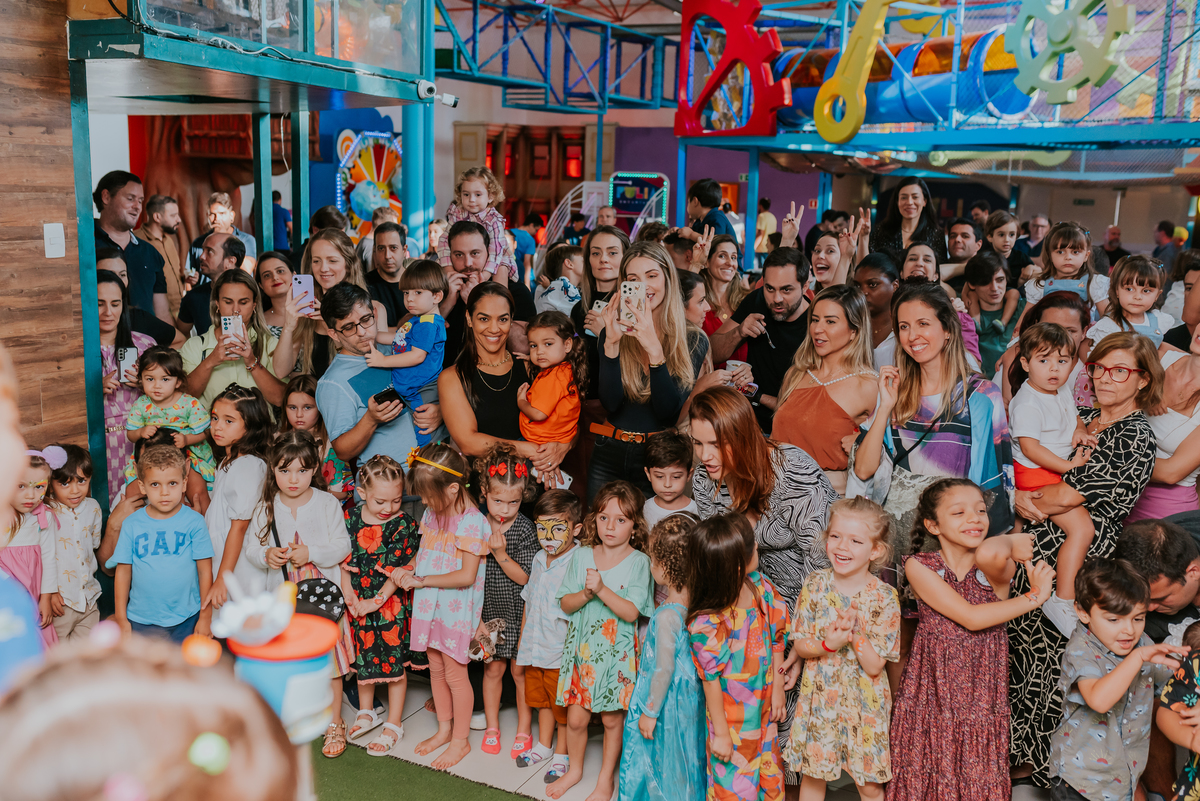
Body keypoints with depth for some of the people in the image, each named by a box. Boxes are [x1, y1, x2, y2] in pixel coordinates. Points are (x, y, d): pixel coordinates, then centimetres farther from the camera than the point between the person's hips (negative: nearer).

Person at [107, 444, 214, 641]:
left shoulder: (194, 521, -5)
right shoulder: (132, 524, -1)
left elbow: (205, 570, -3)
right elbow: (123, 571, 4)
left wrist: (206, 616, -2)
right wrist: (121, 618, 4)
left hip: (186, 621, -1)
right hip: (141, 622, 1)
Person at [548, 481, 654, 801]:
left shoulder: (638, 562, -10)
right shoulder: (582, 556, 0)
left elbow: (631, 612, -17)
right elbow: (565, 603, 1)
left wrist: (602, 589, -26)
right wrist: (586, 594, -17)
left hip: (617, 652, -2)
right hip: (582, 648, 3)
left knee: (612, 717, 9)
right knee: (575, 717, 8)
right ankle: (575, 769, 34)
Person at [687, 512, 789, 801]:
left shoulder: (761, 587, -12)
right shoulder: (707, 623, -31)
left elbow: (777, 639, 2)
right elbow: (711, 679, -20)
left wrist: (777, 689, 6)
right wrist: (719, 733, -10)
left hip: (764, 710, 6)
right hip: (732, 718, -6)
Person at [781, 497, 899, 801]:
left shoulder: (884, 598, -14)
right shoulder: (815, 584, -8)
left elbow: (874, 666, -14)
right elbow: (799, 645, -3)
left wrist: (856, 634, -28)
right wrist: (828, 645, -20)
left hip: (864, 703, -1)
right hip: (819, 696, 2)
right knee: (813, 774, 14)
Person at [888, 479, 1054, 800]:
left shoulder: (998, 569, -4)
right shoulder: (919, 566, -7)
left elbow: (989, 553, -31)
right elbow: (971, 618, -16)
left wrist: (1014, 542, -9)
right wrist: (1035, 596, -11)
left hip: (981, 698, 1)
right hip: (932, 697, -1)